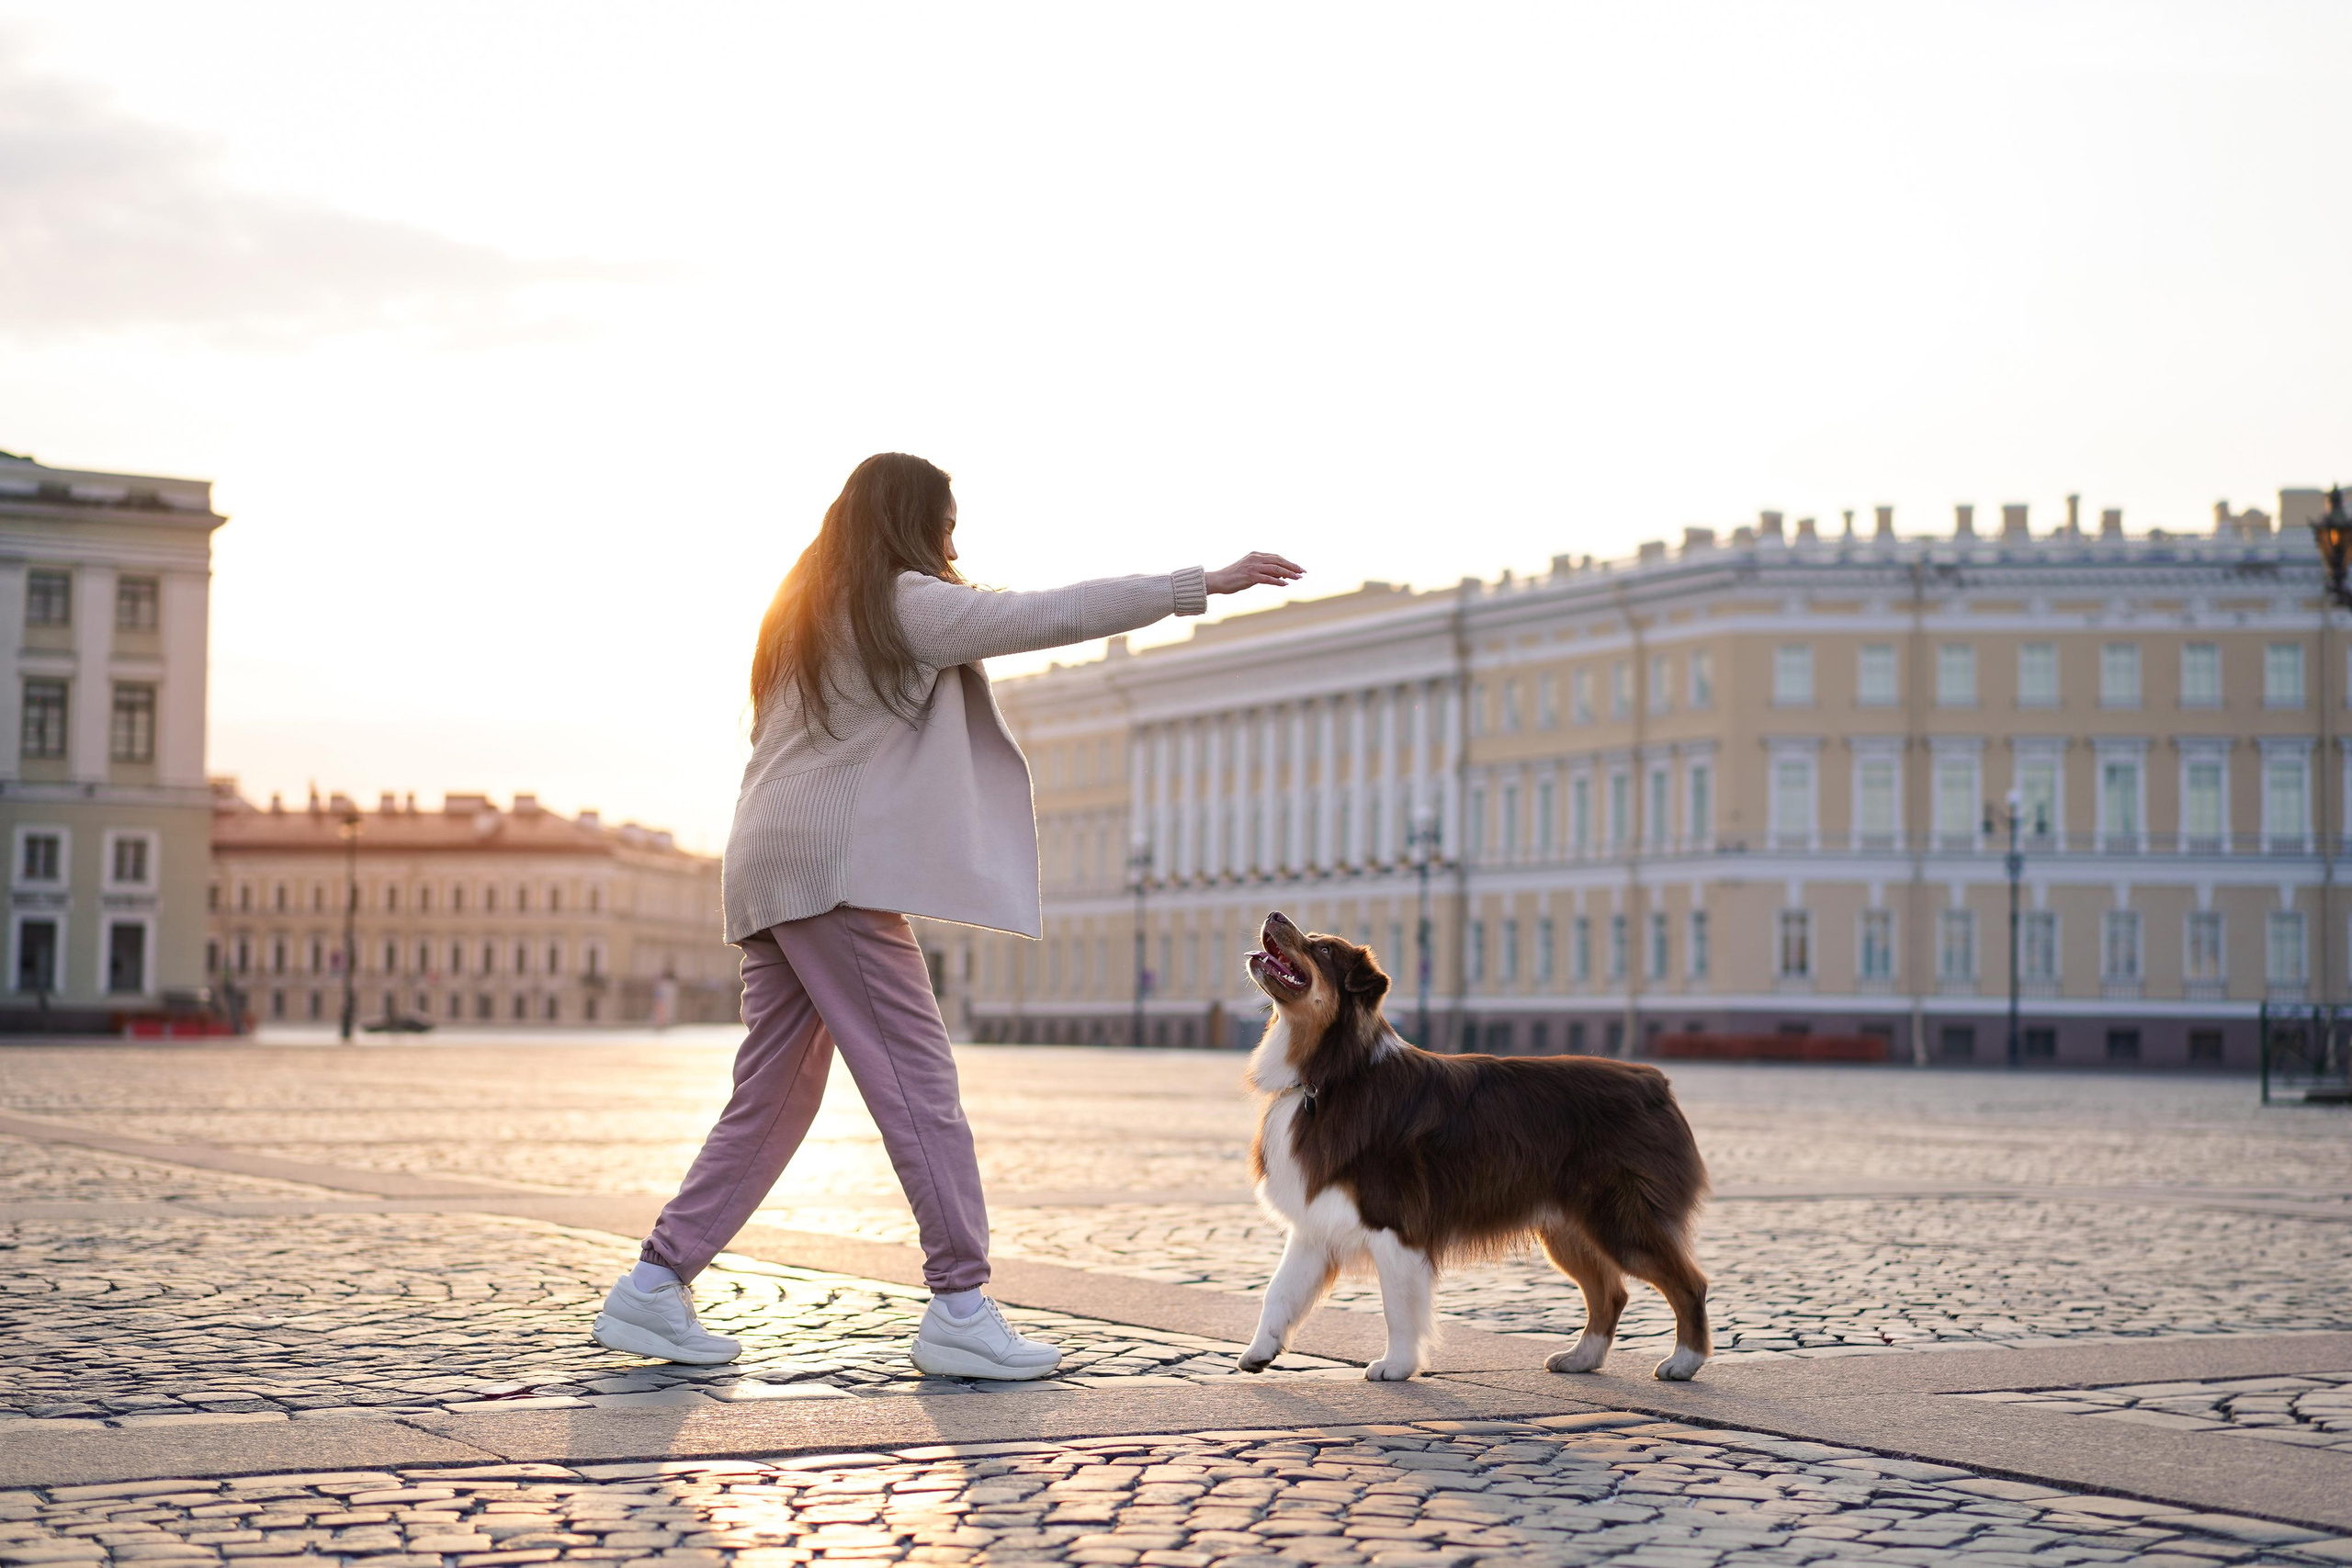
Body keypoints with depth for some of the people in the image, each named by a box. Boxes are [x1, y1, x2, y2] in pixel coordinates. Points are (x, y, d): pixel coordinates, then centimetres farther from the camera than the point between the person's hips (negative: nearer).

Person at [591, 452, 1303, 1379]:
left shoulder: (806, 615, 24)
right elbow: (1047, 616, -9)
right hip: (835, 865, -9)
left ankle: (653, 1289, 8)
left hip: (769, 871, 9)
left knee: (774, 1096, 10)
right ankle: (959, 1311, -13)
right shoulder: (902, 601, -4)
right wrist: (1201, 585, -7)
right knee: (919, 1079, -9)